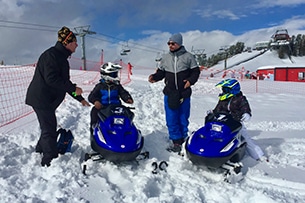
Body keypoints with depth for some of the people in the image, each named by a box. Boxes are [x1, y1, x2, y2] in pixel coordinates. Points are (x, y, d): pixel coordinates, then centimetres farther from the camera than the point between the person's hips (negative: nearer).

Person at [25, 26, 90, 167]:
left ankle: (39, 153, 35)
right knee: (49, 130, -9)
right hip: (41, 98, -10)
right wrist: (74, 89, -23)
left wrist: (80, 98, 19)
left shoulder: (62, 58, 16)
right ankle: (51, 161, -4)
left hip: (47, 100, 10)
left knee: (49, 128, 18)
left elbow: (64, 81, 20)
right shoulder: (51, 55, -16)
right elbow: (51, 79, -27)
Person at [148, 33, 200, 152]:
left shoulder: (188, 57, 0)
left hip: (184, 94, -2)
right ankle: (176, 141, 13)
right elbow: (161, 72, 12)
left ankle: (183, 139, 26)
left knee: (183, 118, 11)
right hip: (169, 93, 2)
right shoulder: (165, 58, 8)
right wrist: (154, 77, -7)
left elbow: (196, 71, 3)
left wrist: (190, 80, -14)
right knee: (171, 119, 2)